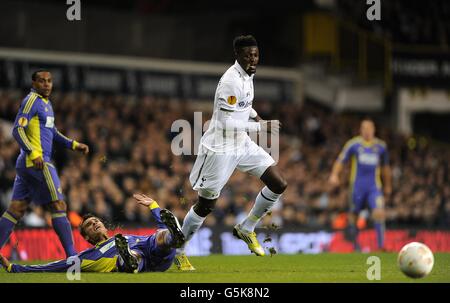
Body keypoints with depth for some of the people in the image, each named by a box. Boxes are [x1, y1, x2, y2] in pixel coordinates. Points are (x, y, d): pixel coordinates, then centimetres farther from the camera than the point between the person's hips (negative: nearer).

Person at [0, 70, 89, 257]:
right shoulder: (31, 100, -8)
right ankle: (72, 255, -6)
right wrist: (33, 154, -26)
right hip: (37, 163, -10)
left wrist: (73, 145, 20)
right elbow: (18, 129, -17)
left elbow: (52, 132, 30)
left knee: (16, 209, 7)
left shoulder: (46, 102, 21)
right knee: (59, 205, -7)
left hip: (26, 164, 10)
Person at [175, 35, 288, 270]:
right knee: (206, 205, 0)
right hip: (220, 148, -8)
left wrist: (257, 117, 11)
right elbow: (226, 123, -26)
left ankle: (246, 229, 18)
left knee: (278, 184, 1)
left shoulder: (247, 75, 5)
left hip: (242, 144, 8)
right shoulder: (231, 81, -24)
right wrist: (263, 127, -23)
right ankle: (178, 250, 18)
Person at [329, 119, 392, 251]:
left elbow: (385, 166, 22)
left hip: (374, 186, 1)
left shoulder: (381, 146, 10)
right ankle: (355, 242, 27)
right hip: (357, 185, -1)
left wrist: (388, 185, 28)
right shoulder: (353, 144, 2)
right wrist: (334, 175, -11)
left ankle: (381, 244, -16)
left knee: (379, 212, -17)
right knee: (354, 214, 5)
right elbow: (341, 160, 4)